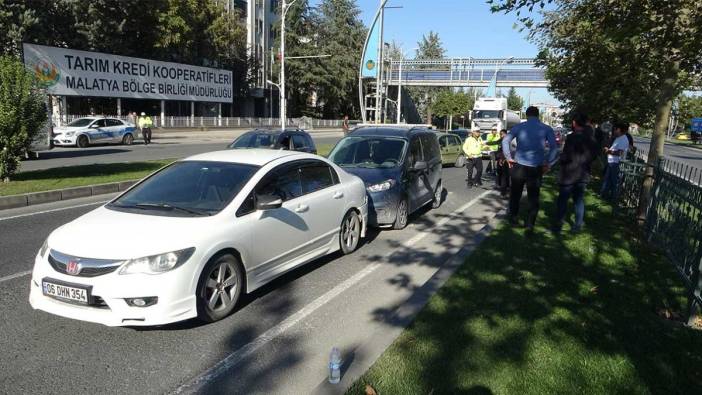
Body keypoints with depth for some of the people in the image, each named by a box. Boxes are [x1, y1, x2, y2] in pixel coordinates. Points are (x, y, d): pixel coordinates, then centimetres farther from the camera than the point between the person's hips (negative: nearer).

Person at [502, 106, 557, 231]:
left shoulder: (519, 127, 2)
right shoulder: (546, 129, 2)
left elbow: (505, 141, -5)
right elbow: (554, 147, -7)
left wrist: (509, 158, 1)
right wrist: (548, 163, -1)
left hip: (518, 166, 0)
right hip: (536, 168, 0)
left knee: (515, 195, 16)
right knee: (533, 198, 8)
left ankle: (513, 220, 26)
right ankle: (530, 225, 5)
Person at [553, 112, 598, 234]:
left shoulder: (572, 137, -18)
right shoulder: (592, 139, 5)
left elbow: (566, 156, -19)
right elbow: (594, 155, 14)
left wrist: (561, 158, 1)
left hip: (569, 173, -6)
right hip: (584, 174, 6)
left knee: (562, 199, 3)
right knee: (579, 199, 14)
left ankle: (558, 225, 6)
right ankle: (578, 225, 16)